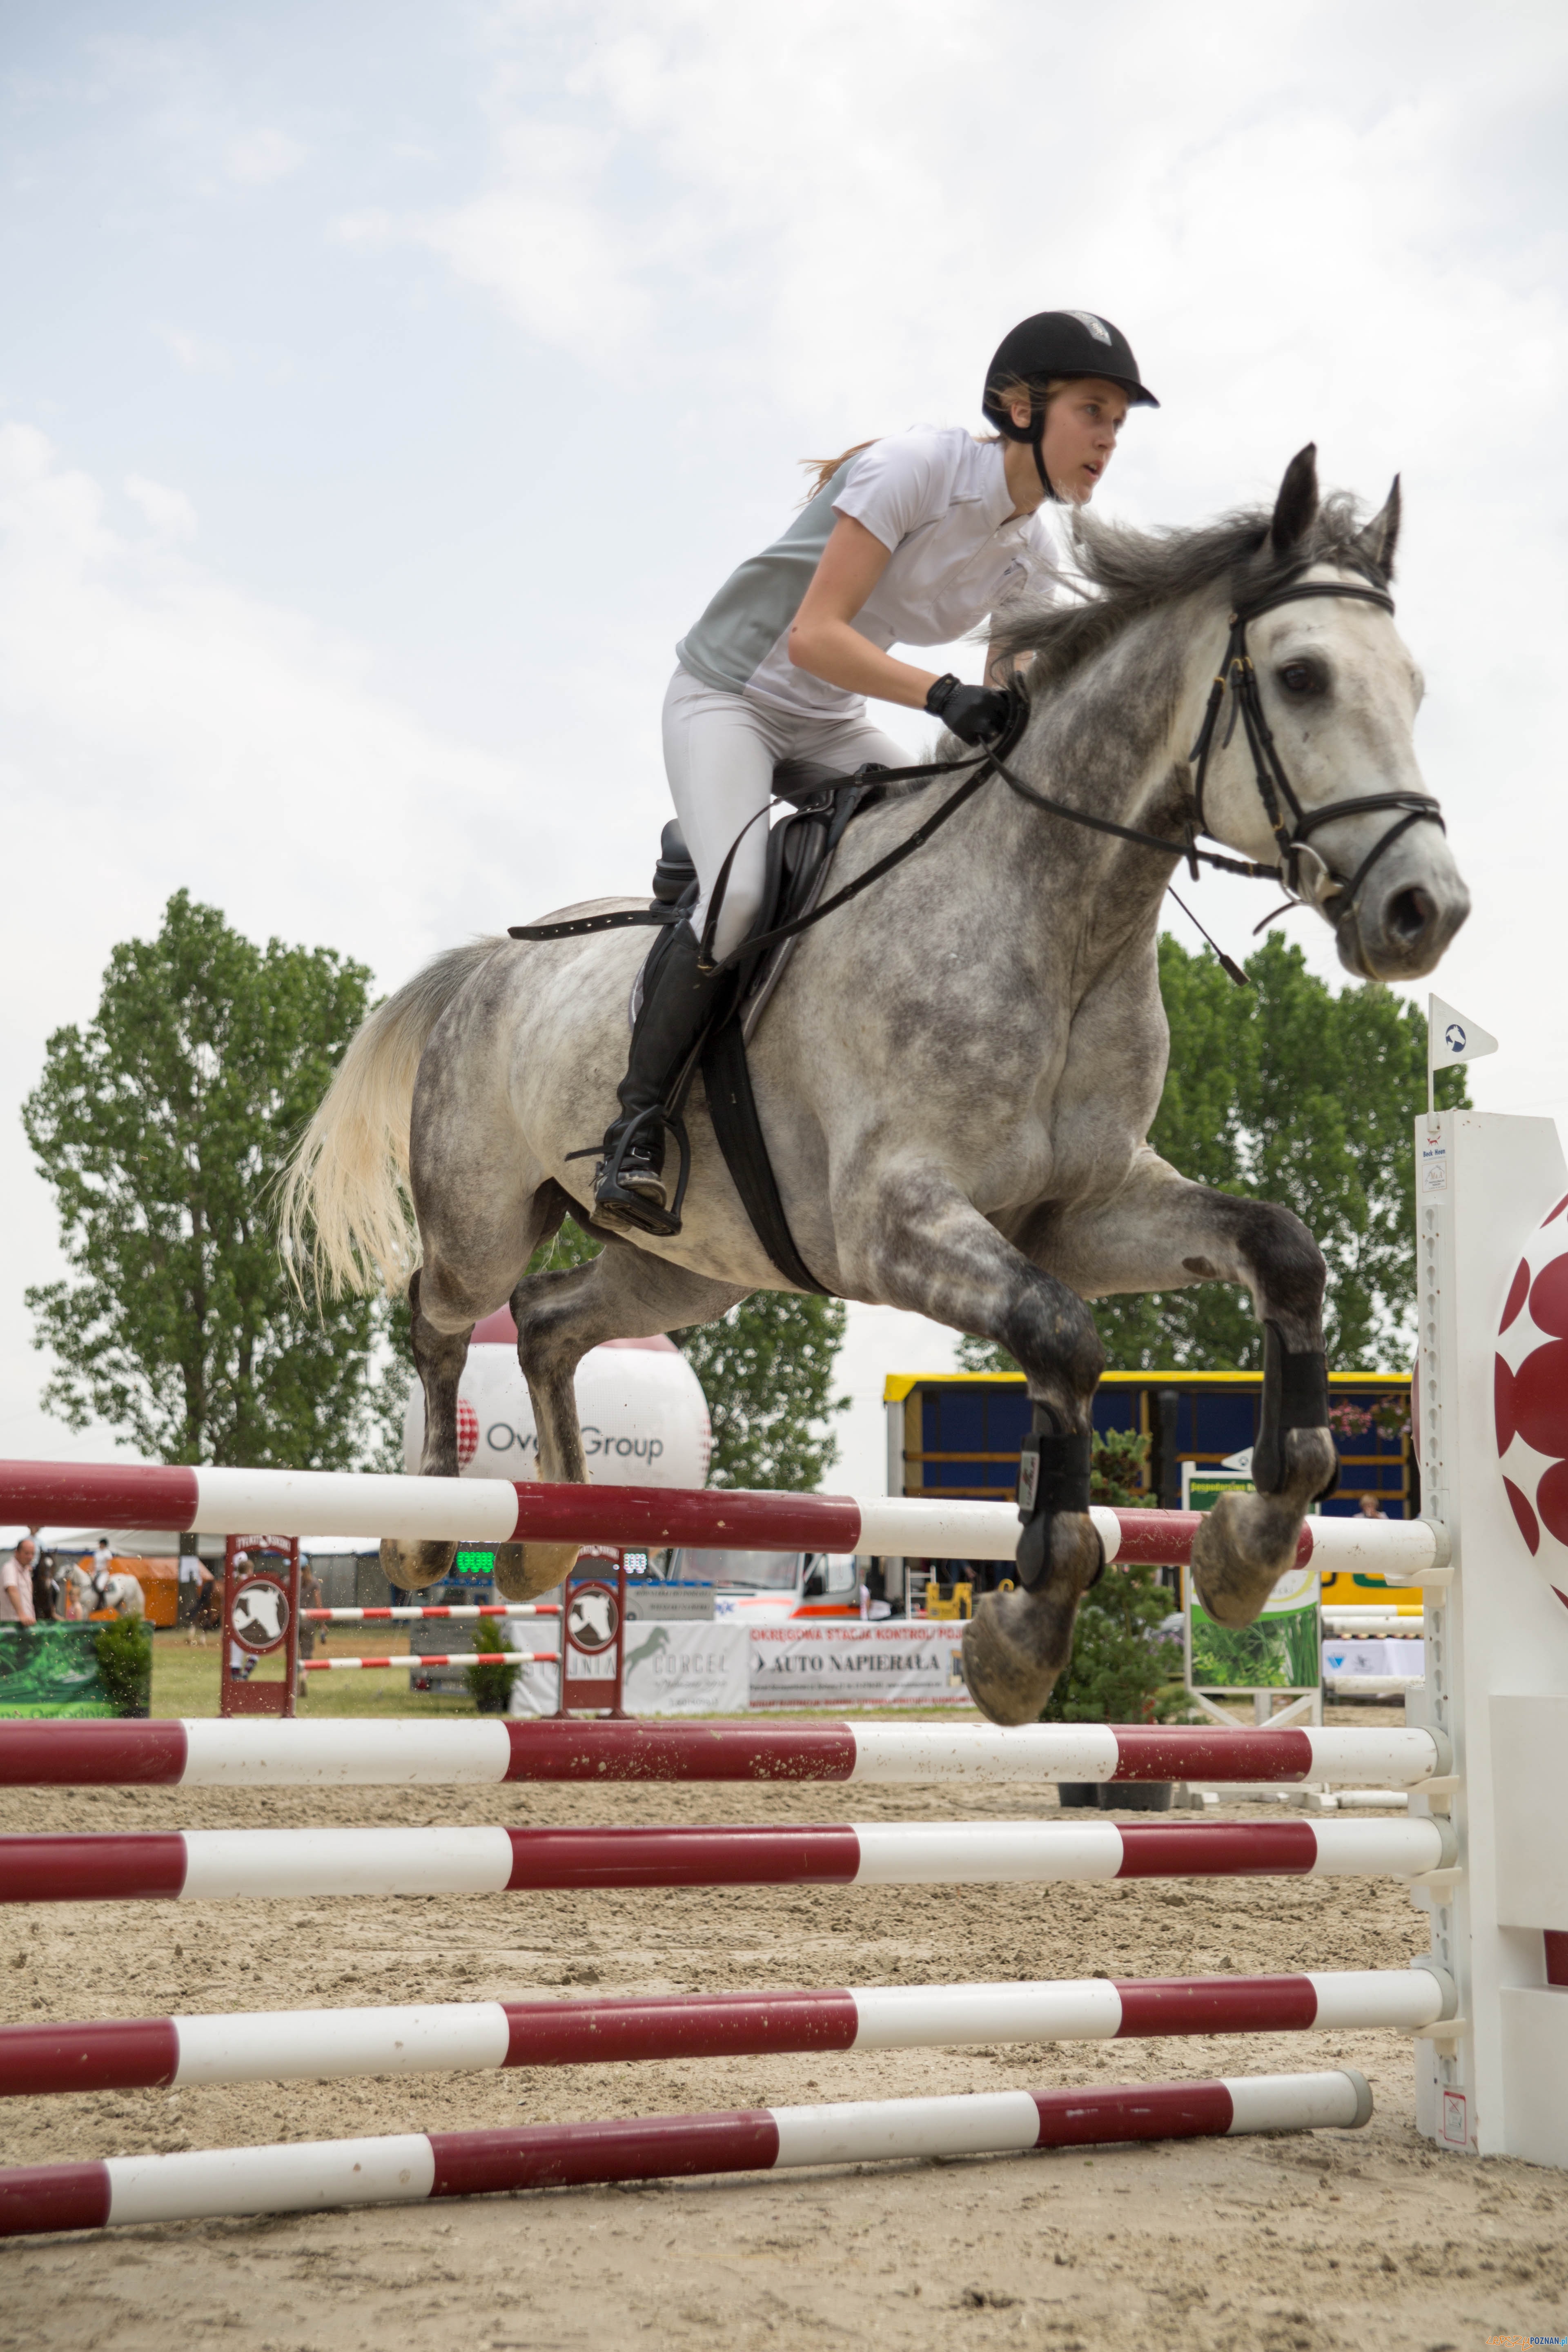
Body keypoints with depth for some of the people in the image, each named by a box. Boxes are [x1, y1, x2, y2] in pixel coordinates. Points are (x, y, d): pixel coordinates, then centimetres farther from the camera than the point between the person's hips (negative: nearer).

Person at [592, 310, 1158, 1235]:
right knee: (737, 897, -30)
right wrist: (943, 696, -40)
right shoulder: (921, 467, -22)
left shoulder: (1033, 559, 0)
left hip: (831, 728, 7)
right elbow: (814, 636, -28)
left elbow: (1005, 712, 5)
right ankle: (637, 1128, -18)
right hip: (726, 698, -7)